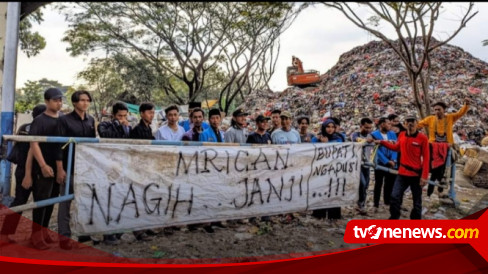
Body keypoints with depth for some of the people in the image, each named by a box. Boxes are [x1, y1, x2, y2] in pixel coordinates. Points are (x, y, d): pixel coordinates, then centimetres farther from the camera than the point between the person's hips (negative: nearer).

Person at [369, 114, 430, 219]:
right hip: (402, 173, 4)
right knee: (395, 196, -1)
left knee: (417, 200, 10)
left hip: (416, 174, -3)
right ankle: (394, 218, 14)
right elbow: (396, 147, 23)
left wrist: (424, 176, -15)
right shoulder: (401, 135, 3)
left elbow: (426, 158, -11)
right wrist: (382, 142, 16)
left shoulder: (423, 138, -11)